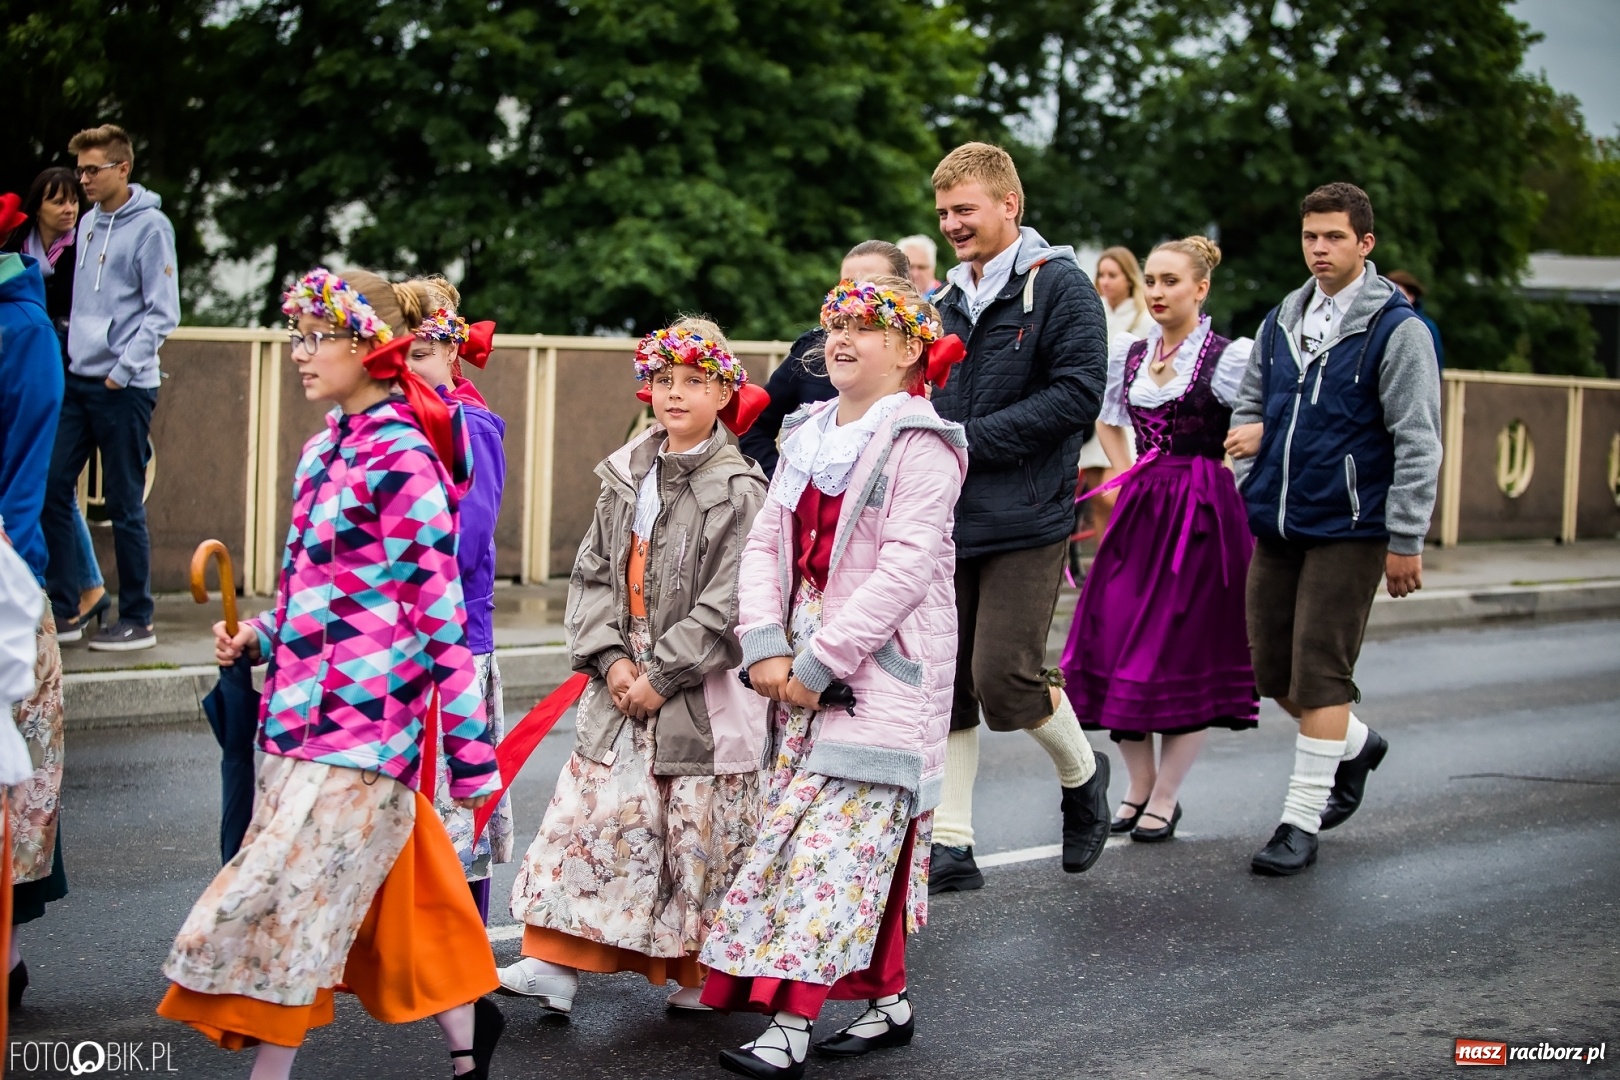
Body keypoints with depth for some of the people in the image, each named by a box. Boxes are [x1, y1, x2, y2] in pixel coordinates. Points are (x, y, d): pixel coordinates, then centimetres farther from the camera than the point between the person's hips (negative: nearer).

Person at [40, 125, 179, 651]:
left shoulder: (150, 226, -8)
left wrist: (124, 370, -15)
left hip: (124, 388, -7)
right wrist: (70, 349, 9)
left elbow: (163, 313, -11)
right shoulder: (88, 222, 13)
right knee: (52, 490, 4)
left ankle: (137, 620, 8)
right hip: (78, 380, 7)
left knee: (125, 504, -1)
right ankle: (63, 608, 13)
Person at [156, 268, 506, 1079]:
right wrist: (258, 637, 6)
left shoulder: (402, 458, -14)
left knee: (291, 887, -8)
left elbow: (439, 608, -15)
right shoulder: (324, 450, 12)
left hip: (361, 715, -9)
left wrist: (469, 745, -15)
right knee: (391, 886, 15)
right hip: (307, 705, 9)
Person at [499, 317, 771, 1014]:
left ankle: (708, 973, 18)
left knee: (700, 835, 2)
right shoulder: (625, 477, 9)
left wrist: (660, 675, -14)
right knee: (586, 817, 1)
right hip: (621, 684, 5)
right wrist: (612, 659, -7)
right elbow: (593, 574, 7)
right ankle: (556, 964, 5)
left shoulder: (738, 491, -8)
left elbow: (727, 606, -13)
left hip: (702, 698, -5)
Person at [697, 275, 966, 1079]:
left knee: (835, 840, -11)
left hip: (882, 673, -7)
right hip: (804, 672, 7)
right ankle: (887, 1002, 22)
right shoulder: (807, 436, 15)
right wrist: (766, 645, -6)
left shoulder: (920, 446, -9)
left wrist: (821, 663, -18)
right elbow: (766, 542, 9)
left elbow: (906, 567, -18)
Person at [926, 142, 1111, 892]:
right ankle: (950, 845, 12)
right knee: (946, 686, 5)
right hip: (946, 522, 6)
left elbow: (1078, 392, -15)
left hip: (1024, 520, -6)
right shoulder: (942, 302, 15)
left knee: (1004, 678, -11)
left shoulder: (1058, 286, -5)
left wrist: (970, 442, -17)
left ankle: (1082, 775, 19)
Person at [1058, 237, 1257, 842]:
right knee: (1117, 644, 2)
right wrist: (1128, 477, 13)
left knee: (1187, 651, -2)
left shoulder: (1231, 358, -7)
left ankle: (1166, 796, 7)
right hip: (1140, 510, 5)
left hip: (1204, 513, -5)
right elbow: (1108, 421, 26)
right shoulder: (1127, 353, 10)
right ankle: (1138, 786, 16)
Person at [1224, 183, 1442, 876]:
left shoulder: (1395, 329, -8)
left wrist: (1405, 541, -12)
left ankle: (1301, 820, 2)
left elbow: (1417, 443, -10)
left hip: (1349, 529, -6)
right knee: (1273, 671, 10)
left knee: (1319, 671, -6)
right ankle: (1355, 744, 37)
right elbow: (1250, 402, 23)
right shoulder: (1281, 322, 10)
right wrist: (1252, 486, 12)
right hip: (1277, 527, 6)